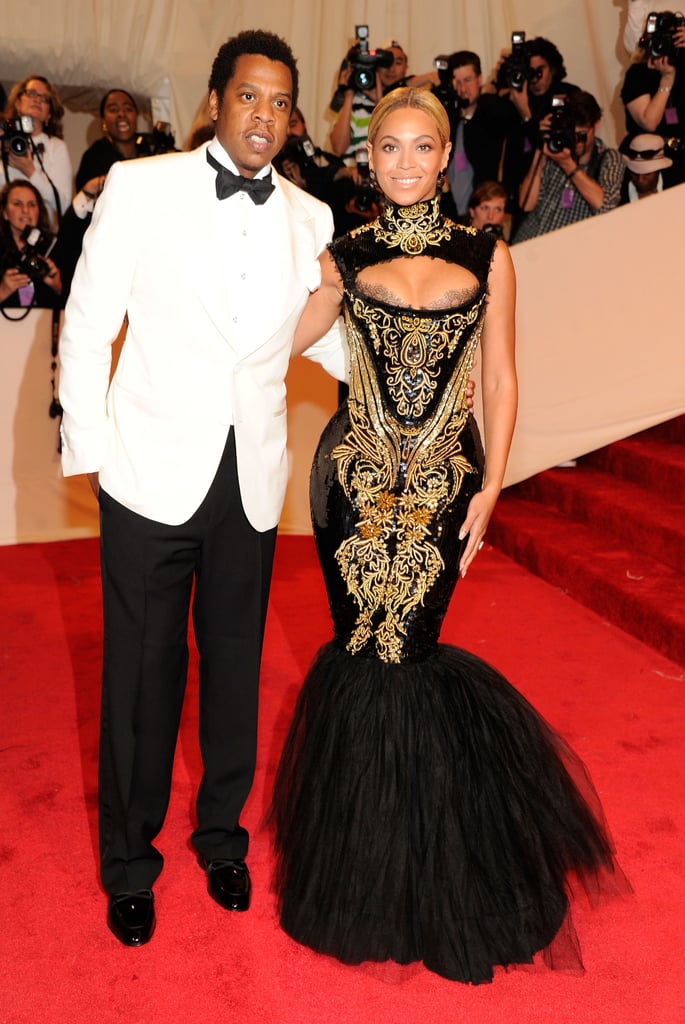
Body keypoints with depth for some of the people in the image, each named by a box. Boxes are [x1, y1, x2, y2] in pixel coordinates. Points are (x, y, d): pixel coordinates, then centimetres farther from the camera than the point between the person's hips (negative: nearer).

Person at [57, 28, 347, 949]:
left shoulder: (309, 218, 8)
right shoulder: (140, 187, 0)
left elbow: (326, 333, 17)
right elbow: (87, 330, 0)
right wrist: (89, 452, -5)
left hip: (251, 483, 3)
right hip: (154, 475, -2)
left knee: (235, 669, 14)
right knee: (142, 676, 6)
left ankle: (222, 834, 38)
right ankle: (129, 862, 29)